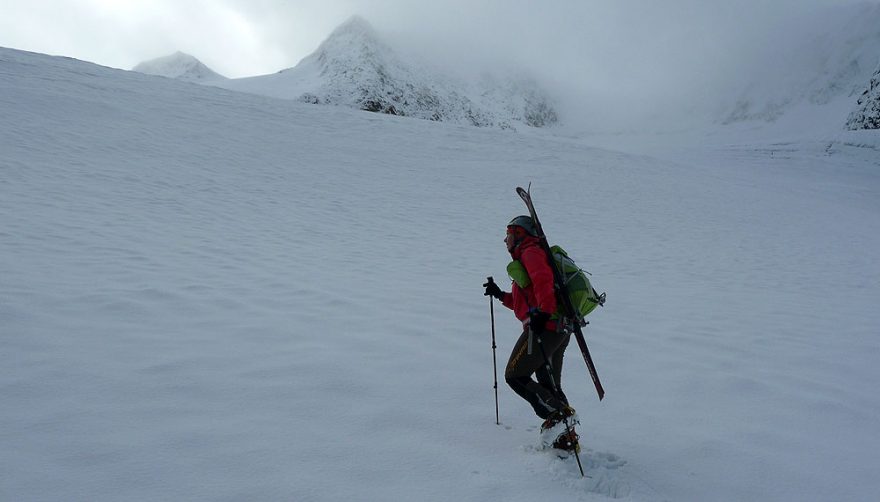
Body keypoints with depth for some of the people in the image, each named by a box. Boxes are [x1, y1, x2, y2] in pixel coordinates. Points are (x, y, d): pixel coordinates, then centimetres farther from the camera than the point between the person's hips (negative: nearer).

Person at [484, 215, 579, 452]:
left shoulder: (531, 252, -2)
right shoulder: (528, 256, 28)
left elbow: (543, 280, -23)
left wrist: (542, 312, -34)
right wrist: (500, 295, 29)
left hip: (544, 327, -10)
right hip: (560, 328, 10)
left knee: (515, 375, -3)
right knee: (549, 385, 14)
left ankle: (558, 415, -11)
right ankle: (566, 439, 11)